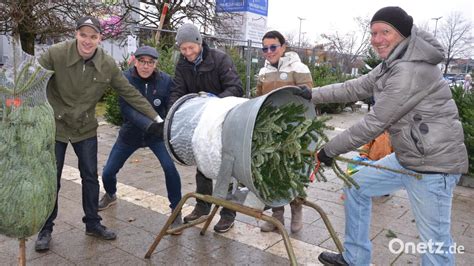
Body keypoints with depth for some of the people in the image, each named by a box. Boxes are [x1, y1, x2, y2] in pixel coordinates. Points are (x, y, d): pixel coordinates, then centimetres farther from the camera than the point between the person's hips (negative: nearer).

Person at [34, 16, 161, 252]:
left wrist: (155, 117, -6)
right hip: (54, 126, -2)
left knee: (90, 178, 10)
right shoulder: (55, 54, -19)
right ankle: (45, 229, 25)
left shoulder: (108, 64, -11)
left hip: (86, 129, 3)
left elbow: (130, 93, -5)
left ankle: (92, 224, 28)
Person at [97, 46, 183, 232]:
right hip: (130, 133, 1)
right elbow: (127, 109, -29)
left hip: (157, 133, -1)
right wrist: (150, 125, -45)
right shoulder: (125, 79, -18)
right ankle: (110, 196, 46)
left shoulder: (165, 80, -15)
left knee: (169, 167, -23)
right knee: (108, 172, 9)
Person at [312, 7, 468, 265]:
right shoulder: (392, 64, 9)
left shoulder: (411, 70, -23)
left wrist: (330, 149, -13)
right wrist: (311, 94, 6)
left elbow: (374, 123, -22)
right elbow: (355, 88, 13)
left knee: (434, 242, 0)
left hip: (433, 165, -10)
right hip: (405, 158, 10)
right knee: (356, 186, 15)